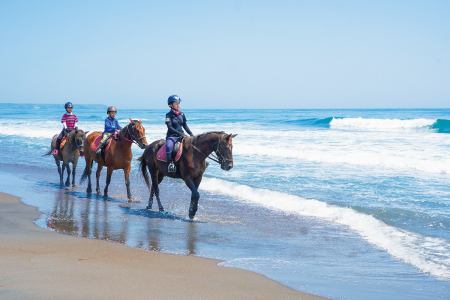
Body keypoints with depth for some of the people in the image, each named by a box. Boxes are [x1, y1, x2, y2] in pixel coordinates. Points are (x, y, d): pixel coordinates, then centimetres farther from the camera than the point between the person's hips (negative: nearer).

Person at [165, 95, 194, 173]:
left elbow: (185, 126, 16)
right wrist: (180, 133, -23)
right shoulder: (169, 115, -5)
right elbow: (170, 128, -14)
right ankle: (170, 163, -34)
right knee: (169, 146, -36)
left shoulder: (182, 114, 10)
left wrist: (191, 134, 2)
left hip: (181, 136, 6)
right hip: (171, 136, -6)